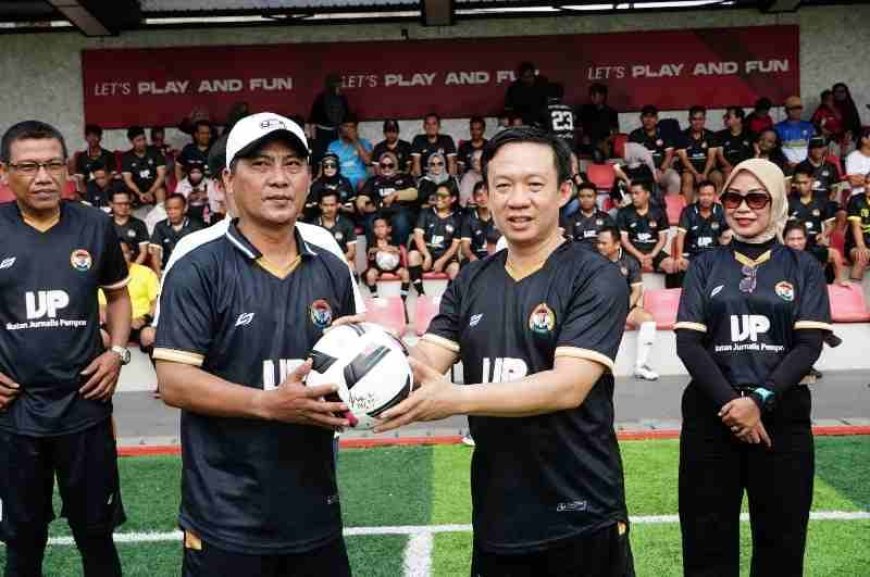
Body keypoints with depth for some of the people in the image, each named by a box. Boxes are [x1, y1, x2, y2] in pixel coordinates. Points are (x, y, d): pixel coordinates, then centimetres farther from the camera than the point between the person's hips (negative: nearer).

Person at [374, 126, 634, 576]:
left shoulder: (596, 279, -11)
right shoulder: (470, 282, 5)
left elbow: (569, 386, -21)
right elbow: (423, 365, -2)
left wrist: (456, 398, -31)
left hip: (579, 522, -4)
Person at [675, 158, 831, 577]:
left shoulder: (802, 268, 7)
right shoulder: (705, 266, 8)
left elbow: (809, 345, -3)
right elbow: (688, 343, -2)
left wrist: (759, 399, -17)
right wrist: (730, 403, -14)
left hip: (782, 414, 0)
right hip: (710, 413, 0)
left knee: (781, 540, 6)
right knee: (707, 540, 5)